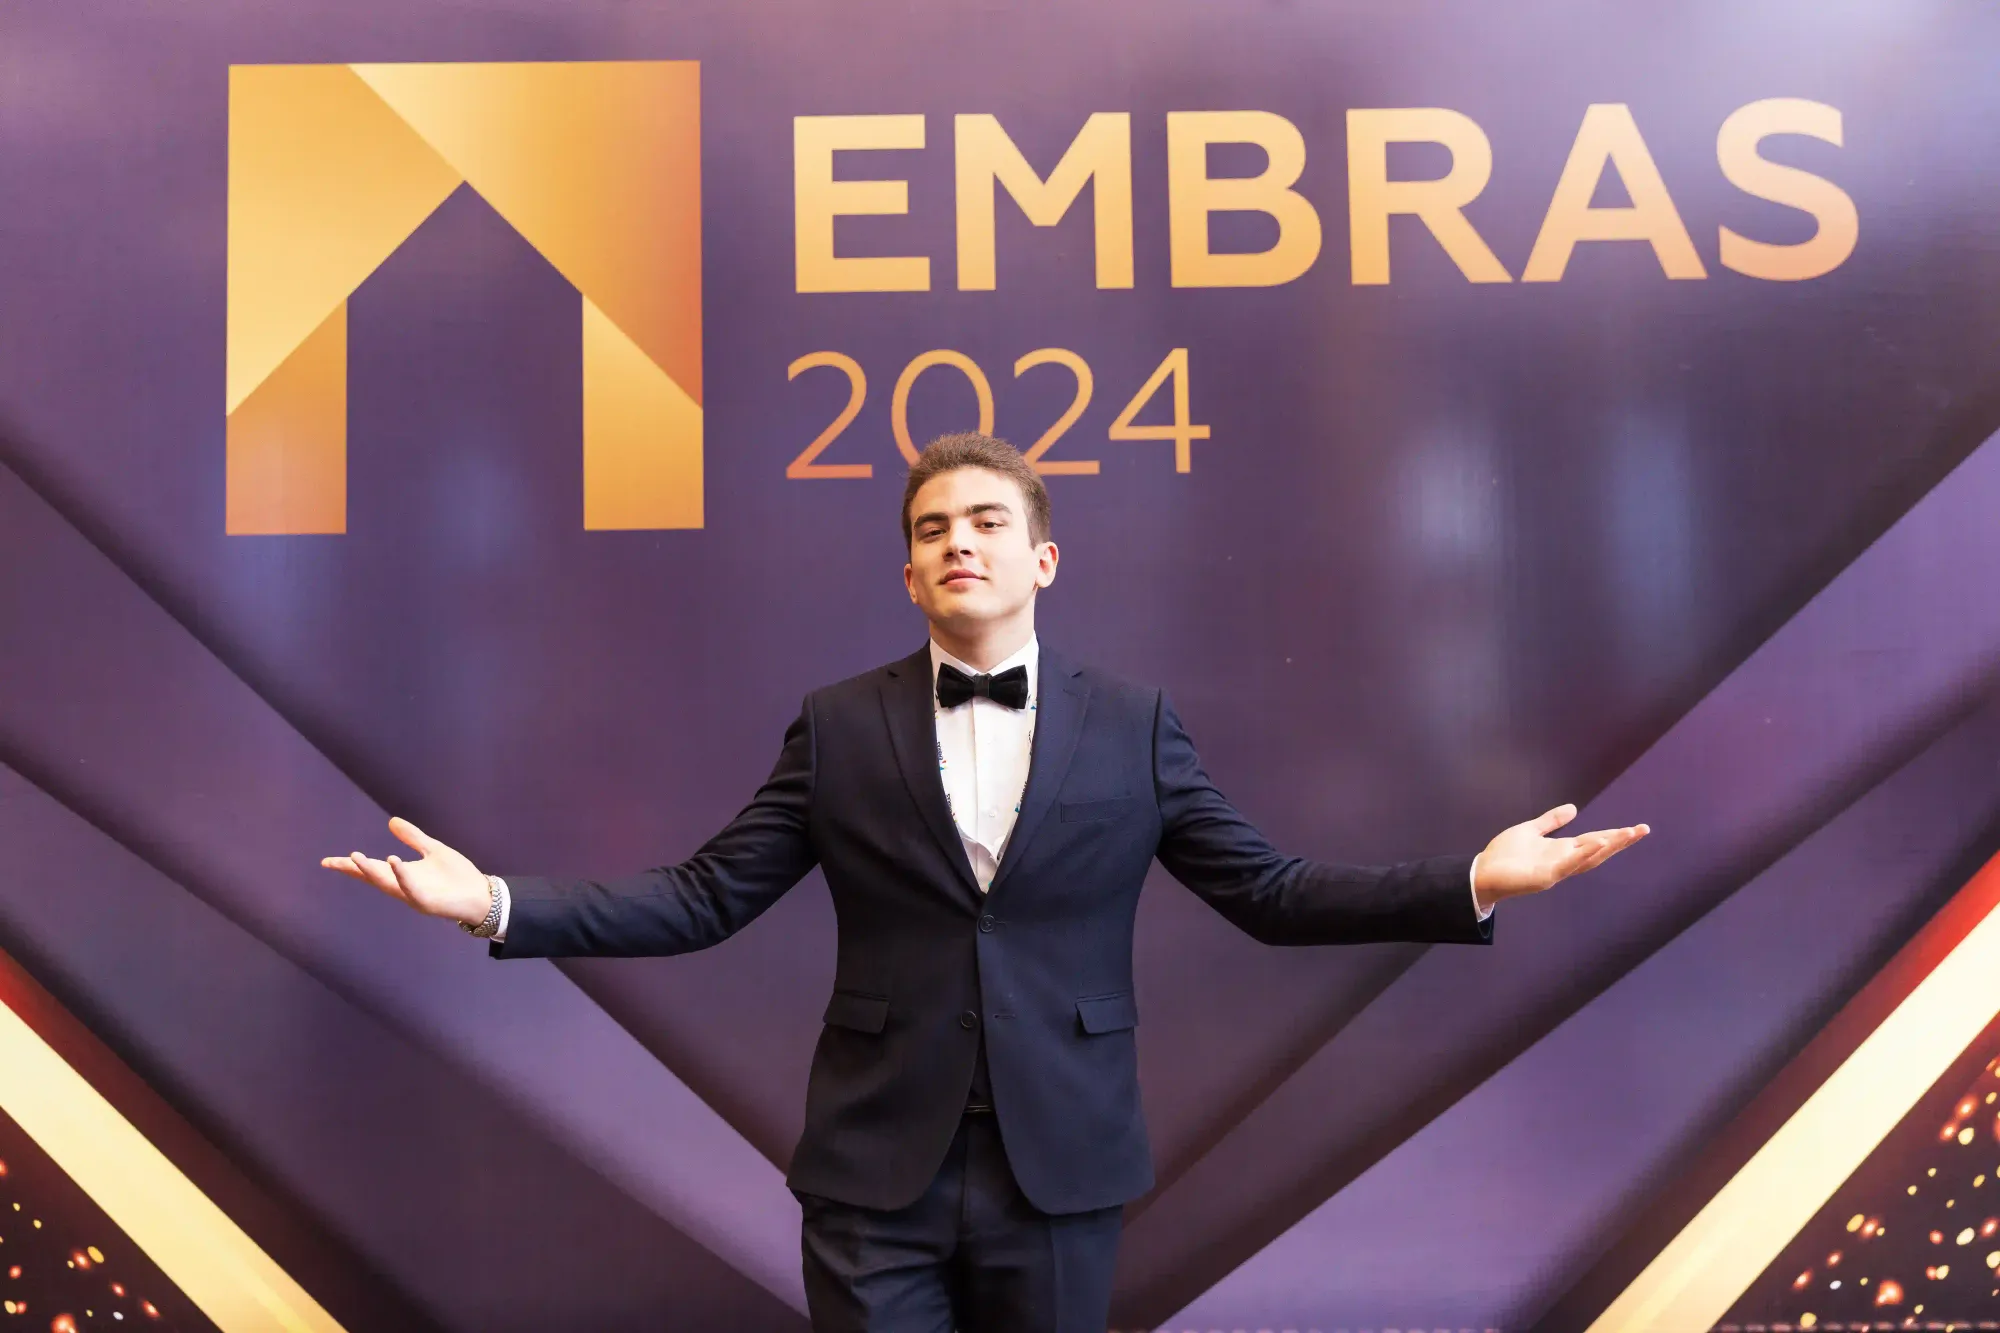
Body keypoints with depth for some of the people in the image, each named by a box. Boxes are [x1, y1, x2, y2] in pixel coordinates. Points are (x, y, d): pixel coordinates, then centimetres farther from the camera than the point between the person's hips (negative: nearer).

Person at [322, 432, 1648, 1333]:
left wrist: (1474, 883, -10)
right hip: (877, 1168, 0)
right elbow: (704, 898, -1)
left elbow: (1270, 890, 0)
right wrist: (498, 904, -10)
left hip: (1060, 1164, 1)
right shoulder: (838, 727, 1)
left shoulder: (1134, 726, 1)